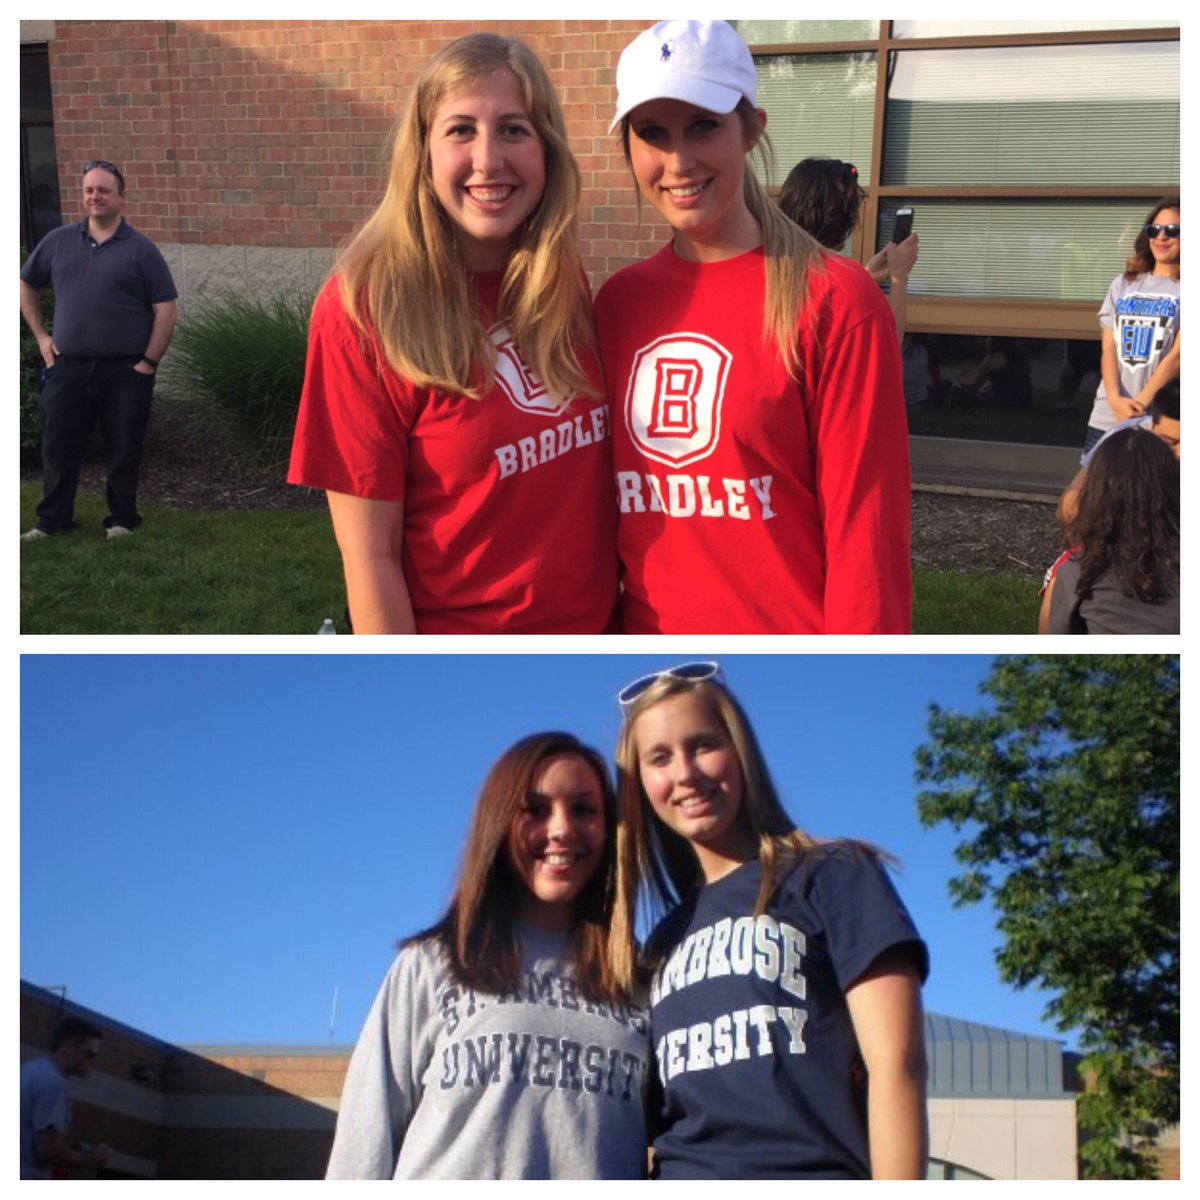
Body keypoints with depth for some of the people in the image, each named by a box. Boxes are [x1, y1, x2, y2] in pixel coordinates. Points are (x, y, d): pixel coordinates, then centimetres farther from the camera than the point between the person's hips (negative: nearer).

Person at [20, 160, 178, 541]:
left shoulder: (140, 250, -2)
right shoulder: (58, 242, 7)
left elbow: (165, 310, -4)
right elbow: (27, 284, 20)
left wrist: (149, 362, -9)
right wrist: (40, 334, 11)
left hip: (125, 370, -3)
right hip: (68, 366, 3)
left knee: (123, 450, 5)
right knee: (58, 446, 7)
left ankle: (122, 521, 18)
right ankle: (52, 521, 19)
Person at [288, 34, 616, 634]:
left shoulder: (564, 291, -3)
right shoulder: (362, 309, -17)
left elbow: (599, 467, 8)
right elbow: (370, 556, -16)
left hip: (594, 620, 5)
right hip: (451, 626, -5)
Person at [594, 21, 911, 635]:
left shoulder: (836, 302, -13)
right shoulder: (617, 301, 2)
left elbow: (866, 532, -14)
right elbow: (606, 497, 9)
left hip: (793, 628, -4)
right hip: (648, 626, 4)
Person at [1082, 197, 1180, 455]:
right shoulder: (1123, 284, 14)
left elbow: (1177, 354, -8)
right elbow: (1108, 349, 7)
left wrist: (1140, 404, -14)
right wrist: (1115, 399, -9)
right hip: (1106, 417, 4)